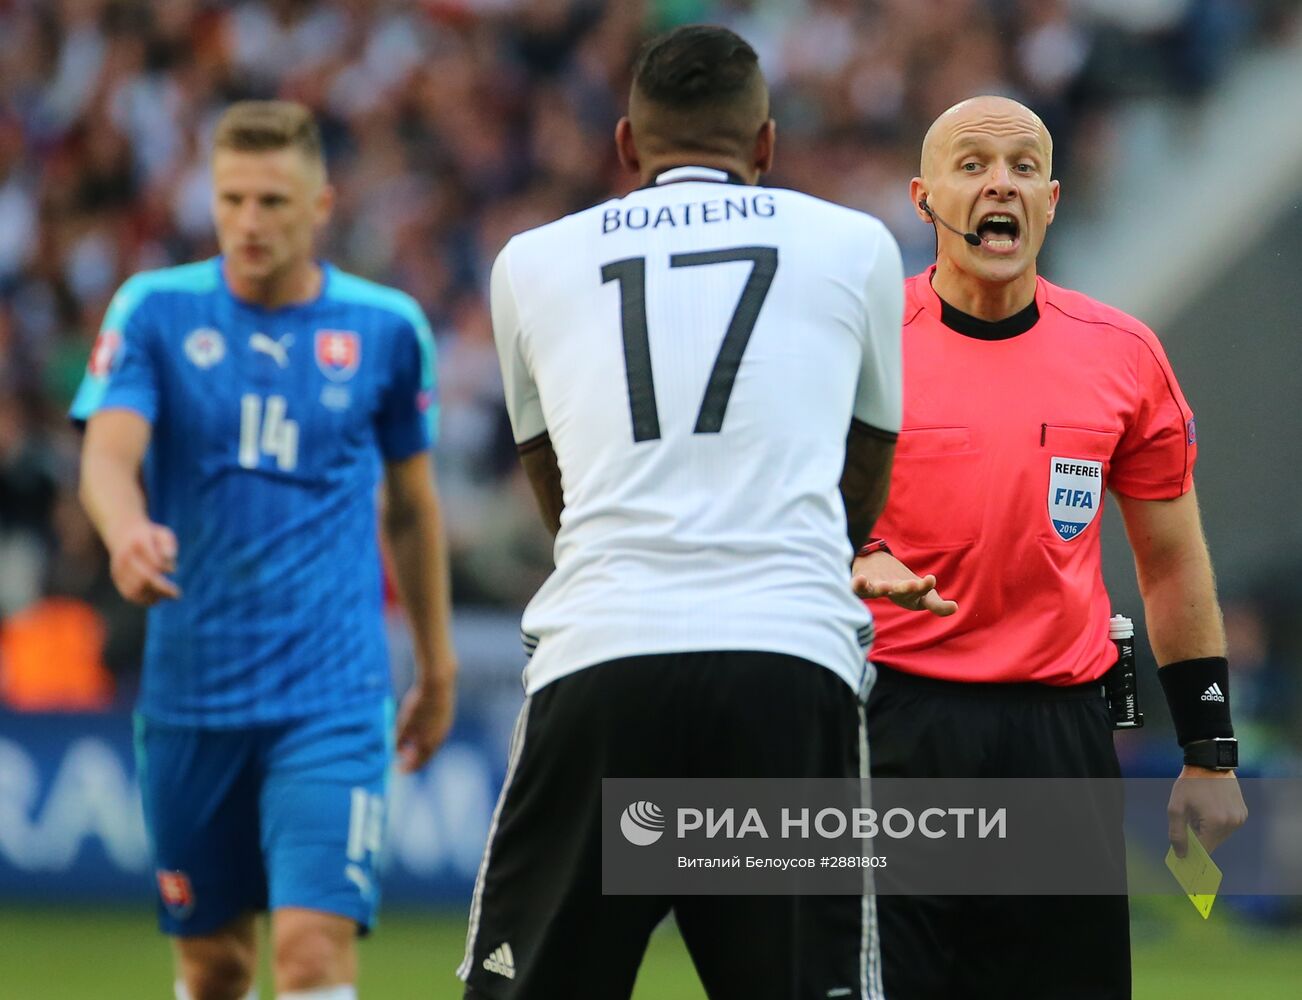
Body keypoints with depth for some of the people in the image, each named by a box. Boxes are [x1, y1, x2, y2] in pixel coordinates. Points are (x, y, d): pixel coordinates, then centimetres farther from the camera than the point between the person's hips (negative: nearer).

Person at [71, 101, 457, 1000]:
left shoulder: (387, 327, 2)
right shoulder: (155, 311, 0)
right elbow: (108, 454, -15)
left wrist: (437, 663, 19)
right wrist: (128, 533, -37)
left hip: (332, 692, -1)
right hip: (191, 686, 1)